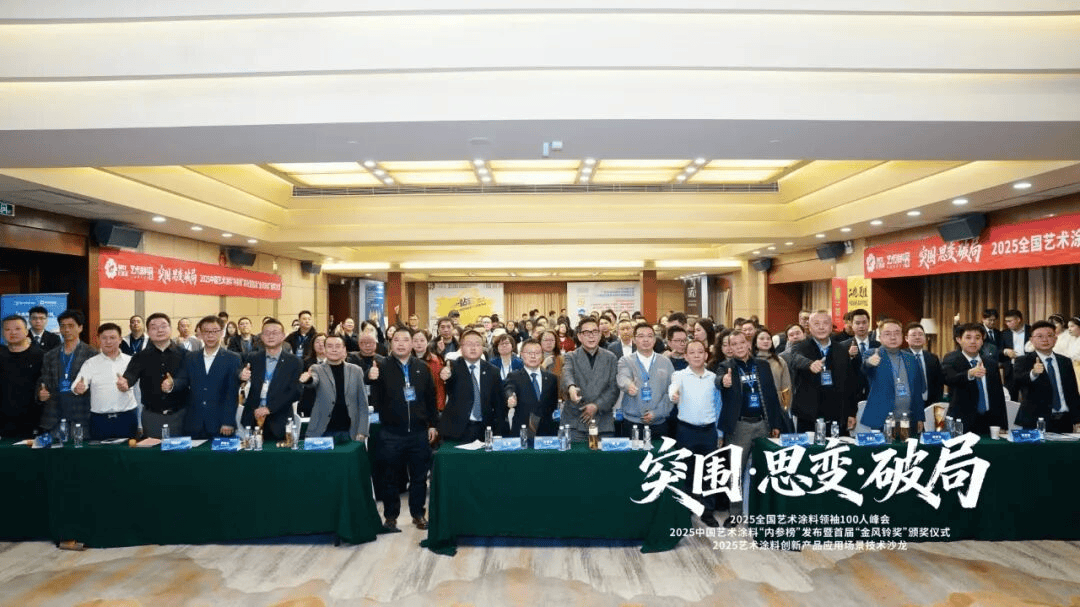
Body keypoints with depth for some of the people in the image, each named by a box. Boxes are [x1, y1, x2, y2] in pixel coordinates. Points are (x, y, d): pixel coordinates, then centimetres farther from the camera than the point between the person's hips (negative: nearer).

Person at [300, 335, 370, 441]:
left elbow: (363, 404, 8)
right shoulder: (317, 369, 6)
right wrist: (308, 379, -40)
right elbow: (314, 381, -17)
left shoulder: (356, 371, 8)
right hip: (323, 432, -1)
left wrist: (362, 432, 1)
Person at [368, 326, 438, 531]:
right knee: (391, 478, 9)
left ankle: (418, 514, 24)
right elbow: (375, 399, -12)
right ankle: (390, 516, 22)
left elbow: (431, 398, 11)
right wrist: (372, 381, -31)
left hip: (419, 433, 2)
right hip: (392, 433, -2)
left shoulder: (422, 368, 7)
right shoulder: (382, 367, -3)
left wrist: (432, 424, 9)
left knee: (419, 476, 10)